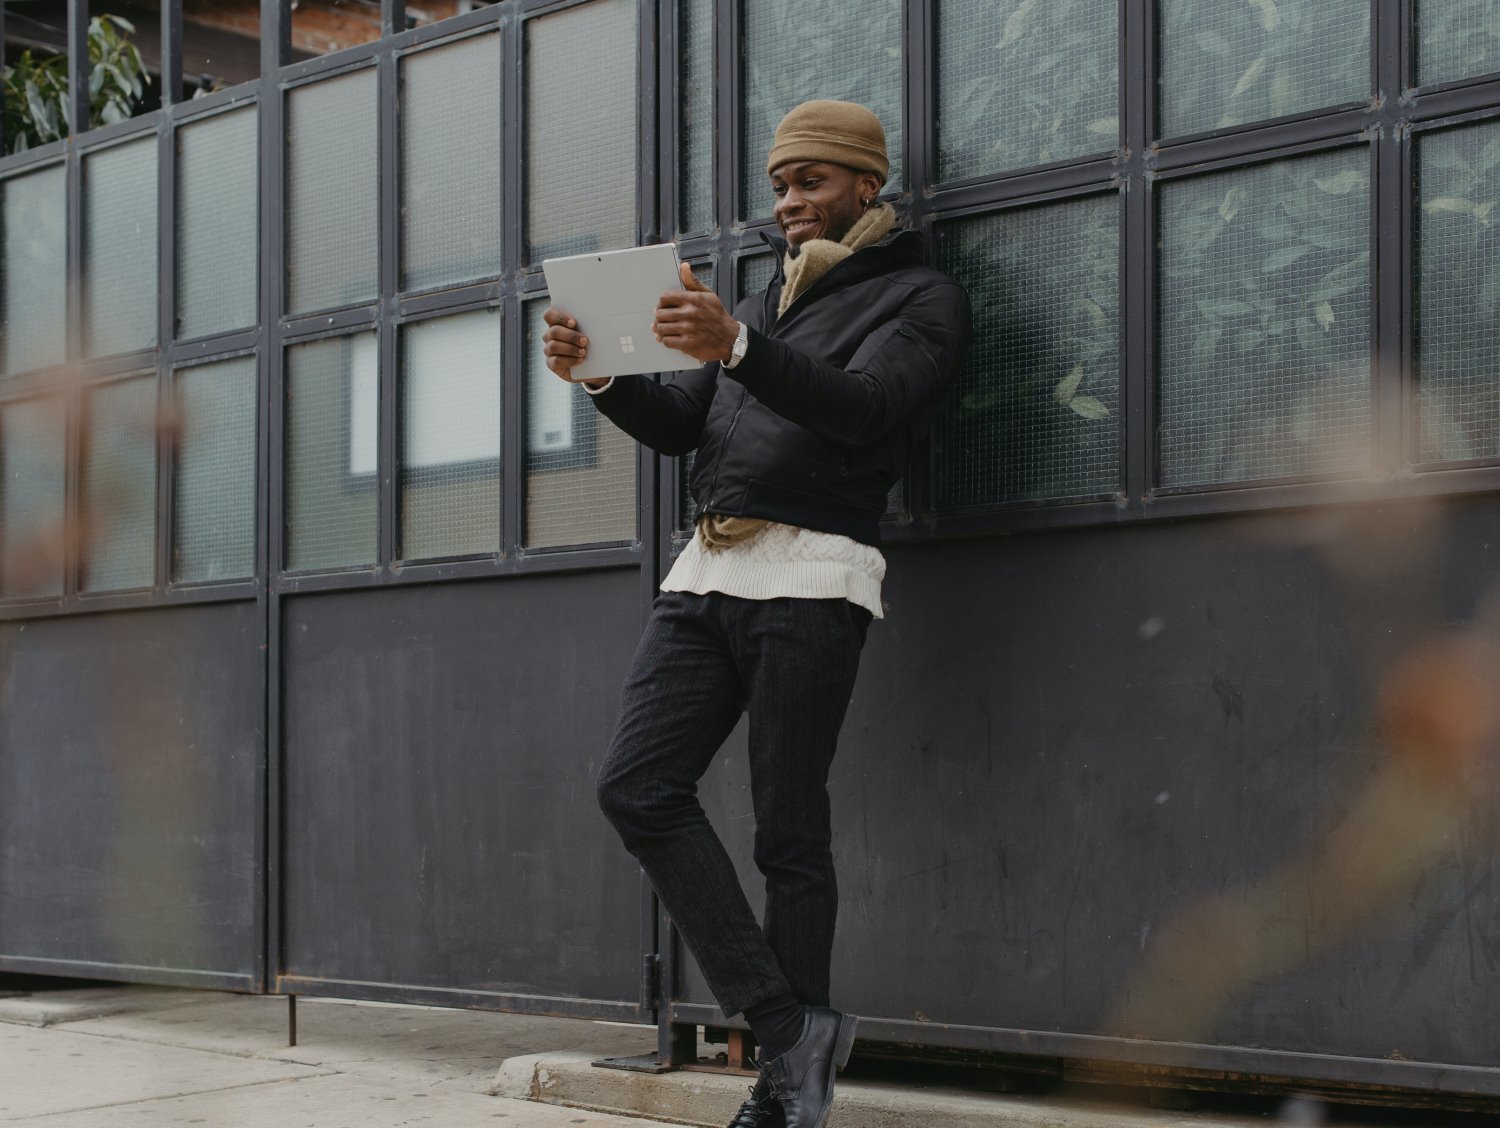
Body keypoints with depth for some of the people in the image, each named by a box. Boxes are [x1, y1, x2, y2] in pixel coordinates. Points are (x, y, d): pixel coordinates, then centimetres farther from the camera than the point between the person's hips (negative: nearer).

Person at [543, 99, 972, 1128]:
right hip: (705, 576, 7)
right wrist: (603, 373, -1)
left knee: (790, 832, -7)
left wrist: (736, 347, -31)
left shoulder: (922, 299, 5)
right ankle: (788, 1023, -9)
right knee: (639, 788, -9)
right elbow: (679, 426, 20)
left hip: (810, 578, -7)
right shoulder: (767, 302, 27)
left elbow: (863, 407, -16)